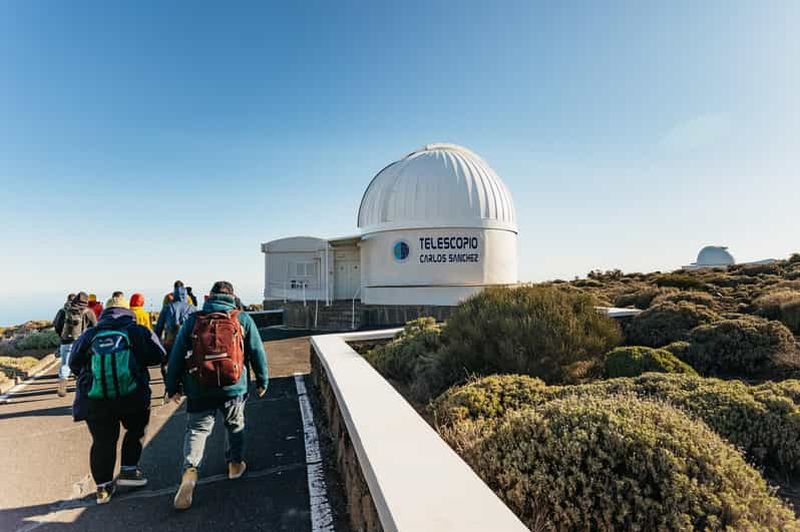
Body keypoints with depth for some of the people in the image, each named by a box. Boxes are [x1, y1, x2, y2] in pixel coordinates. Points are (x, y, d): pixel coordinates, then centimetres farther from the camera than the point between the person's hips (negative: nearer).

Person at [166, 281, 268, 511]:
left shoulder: (192, 320, 3)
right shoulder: (243, 319, 0)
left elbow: (176, 356, 4)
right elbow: (257, 352, 2)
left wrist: (172, 387, 13)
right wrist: (262, 381, 13)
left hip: (199, 390, 0)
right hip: (234, 388, 0)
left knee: (196, 429, 11)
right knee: (235, 425, 21)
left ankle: (190, 470, -8)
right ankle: (235, 463, 33)